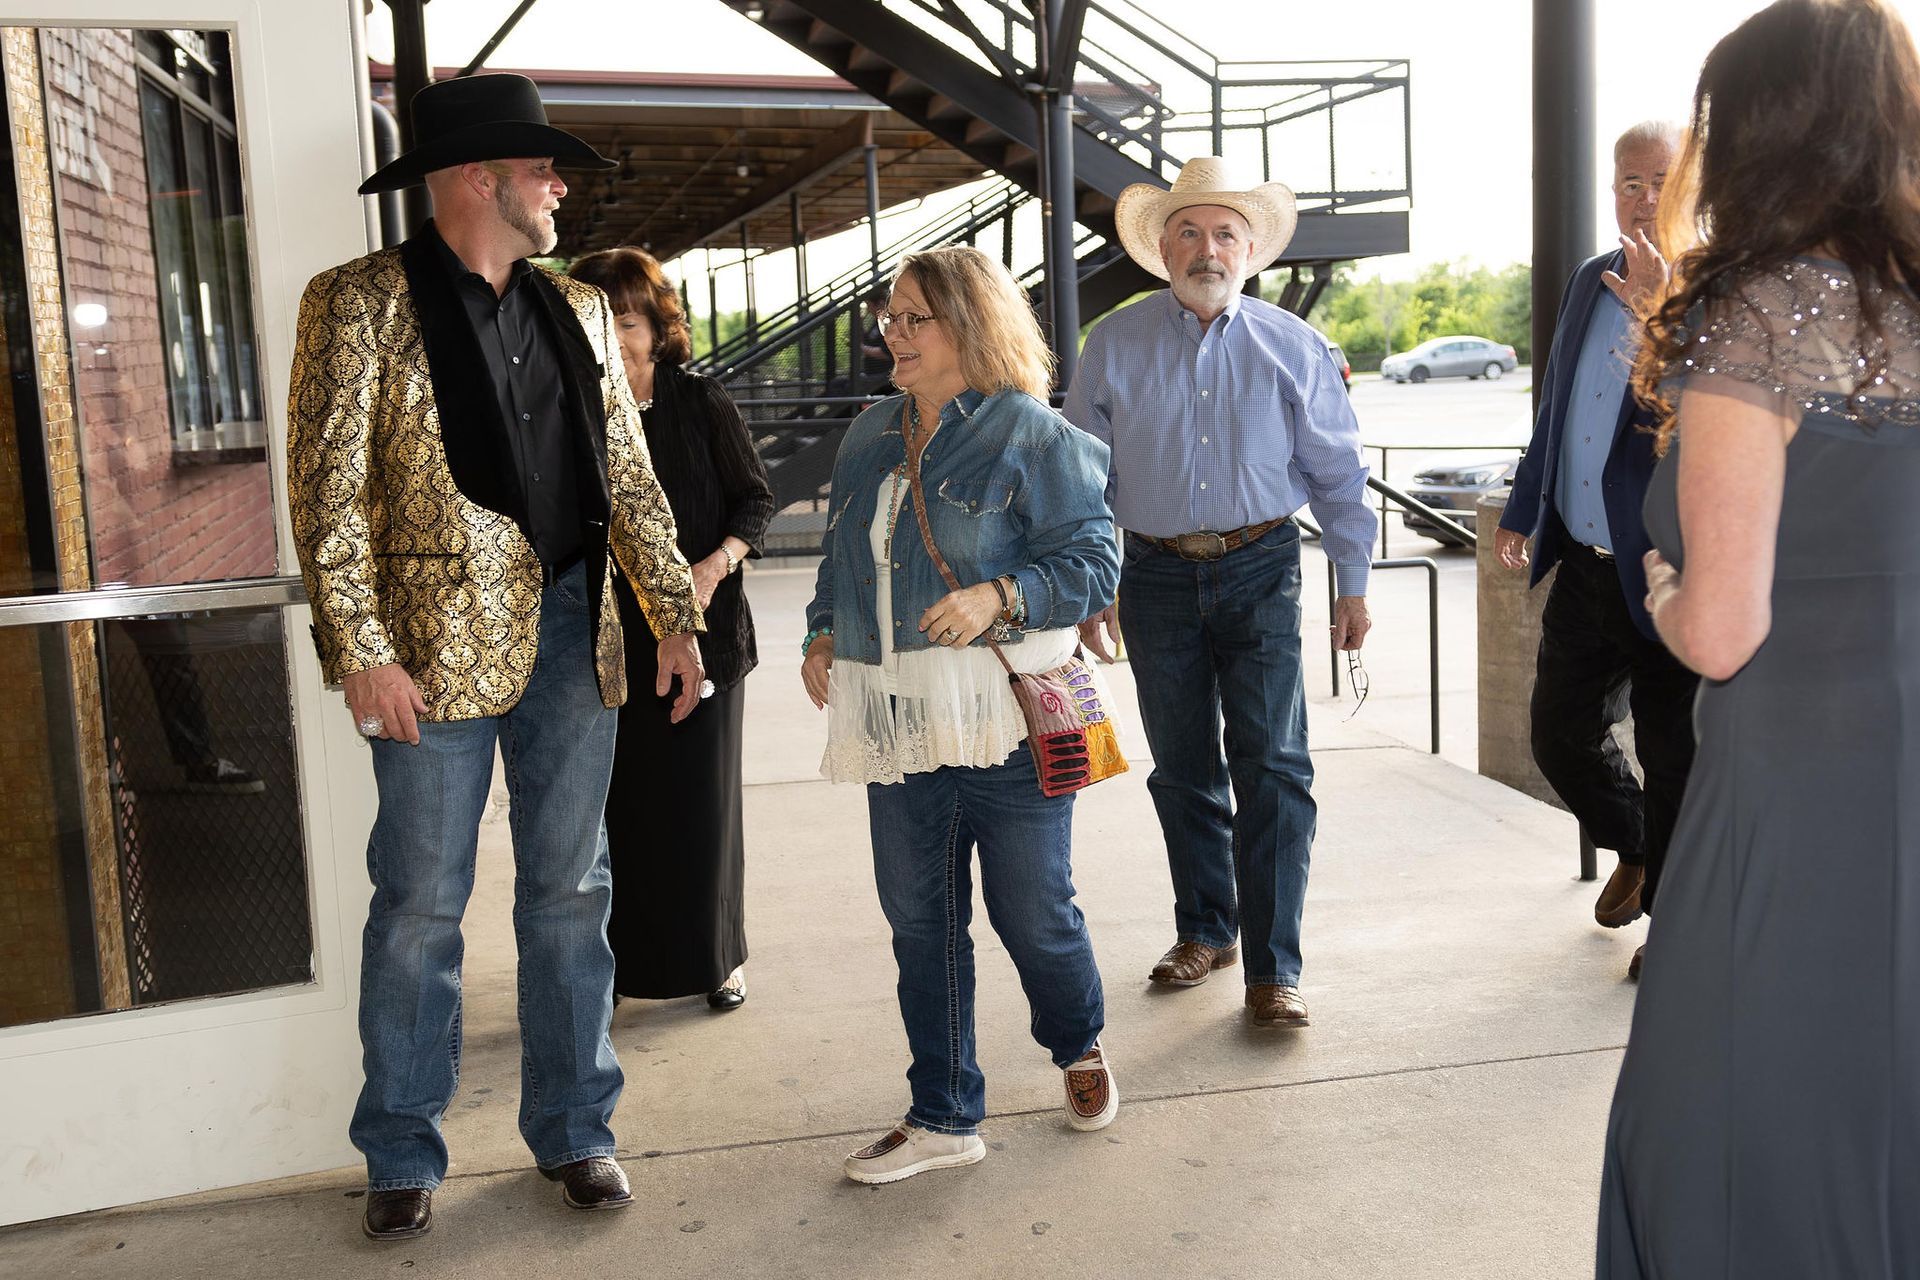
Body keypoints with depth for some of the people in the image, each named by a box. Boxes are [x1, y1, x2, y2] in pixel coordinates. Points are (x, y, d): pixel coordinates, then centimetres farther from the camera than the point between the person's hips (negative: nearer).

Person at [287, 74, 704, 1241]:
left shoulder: (577, 309, 12)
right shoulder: (363, 302, -4)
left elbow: (630, 477, 13)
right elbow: (329, 491, -9)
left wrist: (677, 615, 6)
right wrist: (364, 652, -15)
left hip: (571, 634, 5)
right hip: (439, 643, -5)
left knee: (570, 893, 12)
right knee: (422, 905, 4)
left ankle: (575, 1129, 26)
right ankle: (403, 1157, 21)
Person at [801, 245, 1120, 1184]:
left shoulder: (1033, 437, -5)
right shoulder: (870, 437, 15)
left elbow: (1091, 562, -8)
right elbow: (842, 554, 24)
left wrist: (999, 597, -22)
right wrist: (824, 633, 10)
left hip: (1005, 717, -6)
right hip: (896, 716, 6)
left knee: (1033, 911, 5)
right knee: (918, 920, 9)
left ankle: (1079, 1045, 37)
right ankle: (943, 1118, 22)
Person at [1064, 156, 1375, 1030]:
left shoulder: (1292, 347, 4)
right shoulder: (1114, 345, 4)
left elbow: (1337, 472, 9)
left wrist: (1354, 584, 8)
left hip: (1260, 571, -1)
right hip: (1157, 575, 1)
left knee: (1273, 768, -6)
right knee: (1183, 769, 11)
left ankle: (1273, 969, 1)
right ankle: (1206, 928, 28)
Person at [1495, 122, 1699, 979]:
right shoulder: (1589, 282, 9)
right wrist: (1522, 514, 20)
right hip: (1583, 568, 7)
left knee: (1673, 760, 8)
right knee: (1559, 733, 17)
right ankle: (1634, 848, 44)